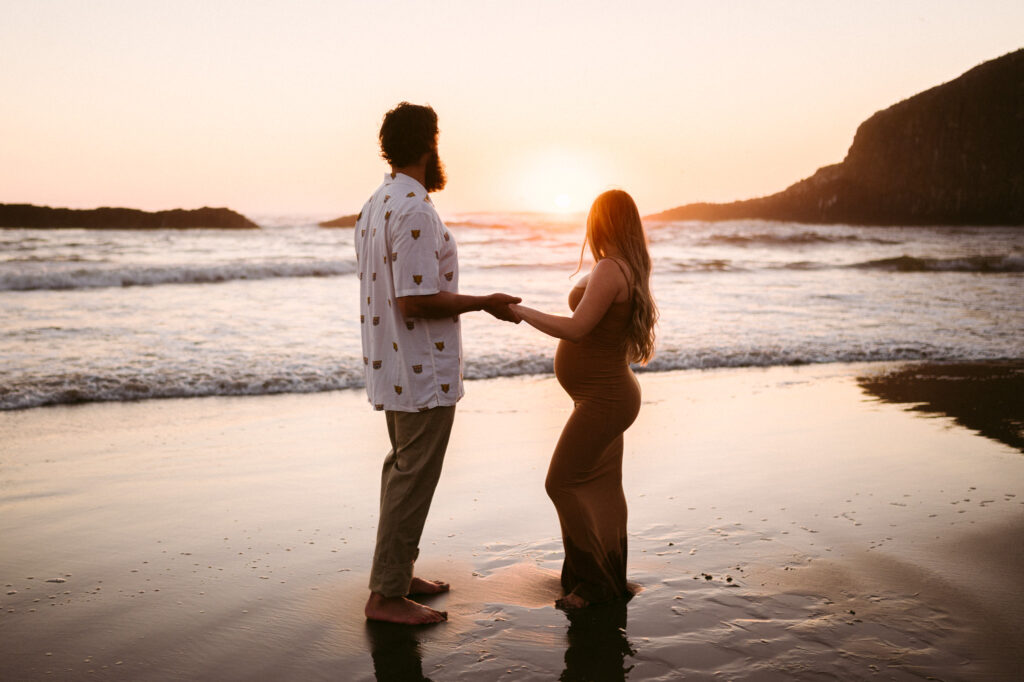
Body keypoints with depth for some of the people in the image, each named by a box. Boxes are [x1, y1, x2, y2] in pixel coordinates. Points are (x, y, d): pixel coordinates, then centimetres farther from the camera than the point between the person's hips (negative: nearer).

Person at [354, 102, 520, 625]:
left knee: (403, 471, 20)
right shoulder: (415, 210, -20)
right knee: (413, 480, -1)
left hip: (392, 369, 10)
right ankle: (386, 595, 9)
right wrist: (485, 302, -14)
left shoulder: (375, 205, 12)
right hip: (423, 373, -10)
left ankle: (395, 574, 32)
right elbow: (416, 301, -25)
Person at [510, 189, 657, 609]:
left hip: (603, 401, -10)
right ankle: (613, 582, 23)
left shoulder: (609, 271, -22)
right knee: (602, 490, 14)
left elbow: (576, 329, -29)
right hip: (606, 395, 10)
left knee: (562, 485, -7)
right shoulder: (632, 272, 8)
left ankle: (592, 580, 2)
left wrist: (521, 312, -20)